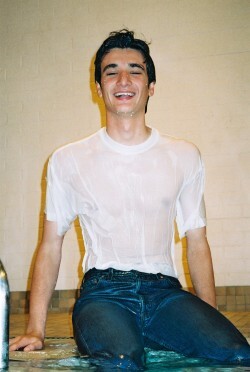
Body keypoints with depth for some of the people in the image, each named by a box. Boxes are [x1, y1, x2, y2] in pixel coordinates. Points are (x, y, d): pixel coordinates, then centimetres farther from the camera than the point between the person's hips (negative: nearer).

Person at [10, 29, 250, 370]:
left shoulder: (184, 157, 13)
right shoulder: (68, 160, 9)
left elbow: (197, 243, 14)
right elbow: (51, 245, 9)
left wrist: (212, 324, 3)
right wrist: (35, 330, -2)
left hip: (165, 291, 3)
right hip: (103, 292, -2)